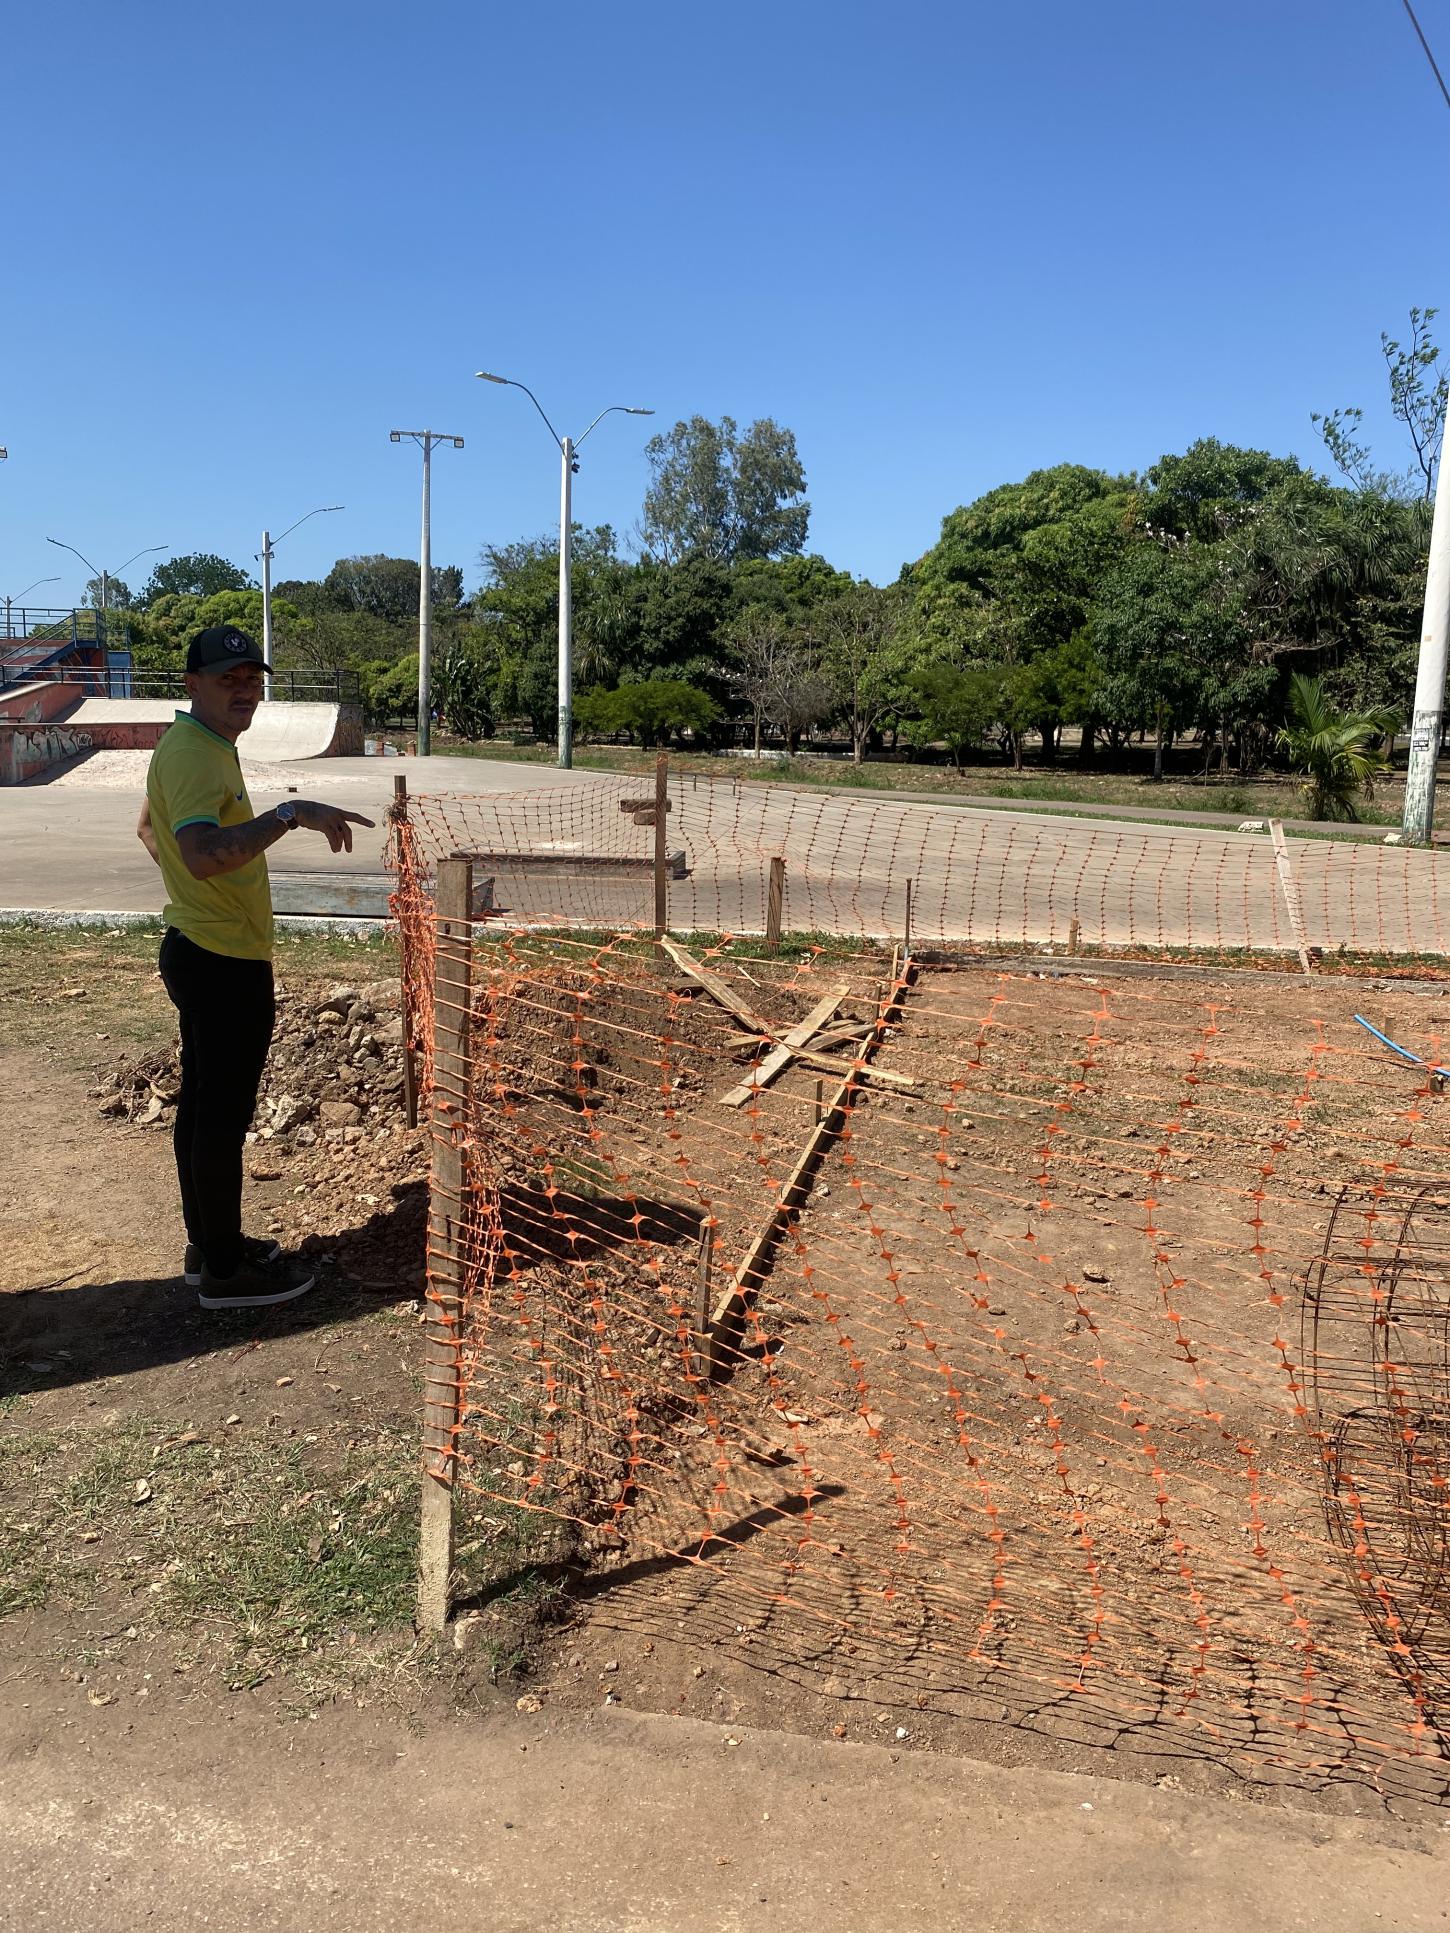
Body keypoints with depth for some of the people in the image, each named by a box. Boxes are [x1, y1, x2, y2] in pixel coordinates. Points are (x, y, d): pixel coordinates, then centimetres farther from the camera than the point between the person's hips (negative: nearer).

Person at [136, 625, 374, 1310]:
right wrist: (290, 815, -37)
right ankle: (224, 1271, 10)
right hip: (225, 964, -11)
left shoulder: (197, 745, 13)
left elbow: (149, 828, 28)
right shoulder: (194, 753, -20)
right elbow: (202, 853, -37)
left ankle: (208, 1245, 30)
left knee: (202, 1102, 17)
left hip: (197, 951, 11)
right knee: (224, 1114, -1)